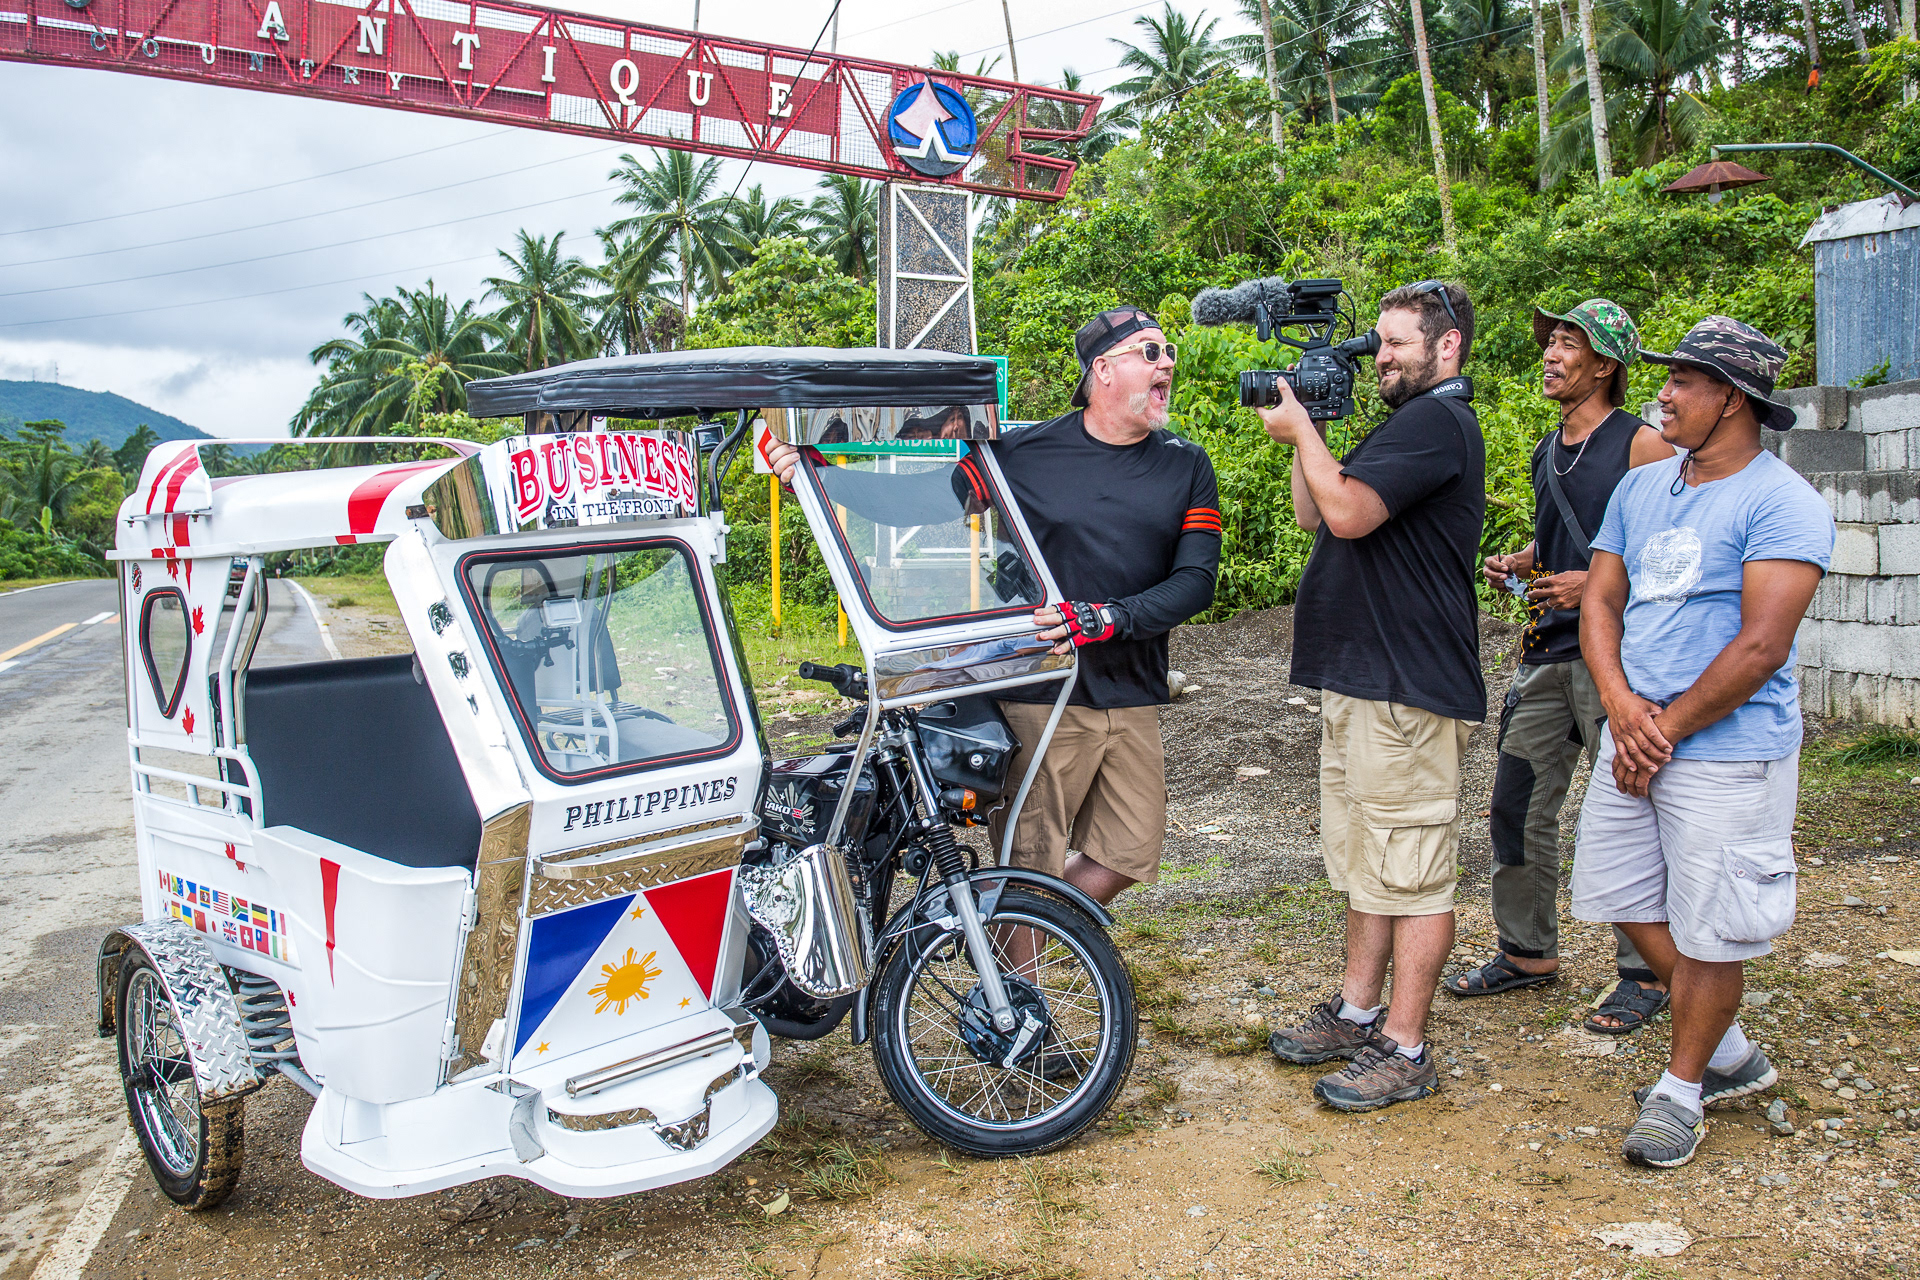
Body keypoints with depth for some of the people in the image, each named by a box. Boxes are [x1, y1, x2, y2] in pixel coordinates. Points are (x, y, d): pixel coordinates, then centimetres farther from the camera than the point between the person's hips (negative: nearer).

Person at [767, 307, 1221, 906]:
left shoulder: (1187, 465, 6)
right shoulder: (1022, 453, -3)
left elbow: (1197, 580, -4)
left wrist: (1105, 618, -20)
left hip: (1132, 702, 4)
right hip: (1038, 697, -4)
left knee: (1125, 859, 9)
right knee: (1027, 874, -2)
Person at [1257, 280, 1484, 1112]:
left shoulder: (1438, 422, -12)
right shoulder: (1408, 424, 21)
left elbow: (1348, 513, -24)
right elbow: (1313, 514, 19)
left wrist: (1301, 431, -10)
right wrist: (1304, 430, 7)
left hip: (1408, 687, -11)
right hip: (1358, 679, 11)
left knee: (1412, 869, -3)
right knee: (1365, 861, 17)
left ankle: (1404, 1052, 4)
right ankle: (1357, 1012, 29)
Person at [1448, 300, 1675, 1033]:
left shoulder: (1640, 445, -7)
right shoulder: (1547, 452, 16)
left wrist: (1596, 582, -19)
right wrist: (1516, 565, 10)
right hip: (1546, 648, 8)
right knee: (1519, 806, 10)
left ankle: (1646, 974, 13)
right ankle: (1529, 951, 24)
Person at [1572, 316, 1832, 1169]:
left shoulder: (1782, 504, -12)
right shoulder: (1642, 488, 11)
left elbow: (1761, 647, -17)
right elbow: (1601, 601, 9)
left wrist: (1667, 730, -13)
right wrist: (1621, 703, -8)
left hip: (1728, 753, -8)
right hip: (1634, 739, 8)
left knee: (1707, 932, 2)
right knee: (1625, 898, 15)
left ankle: (1682, 1087, 23)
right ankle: (1731, 1053, 34)